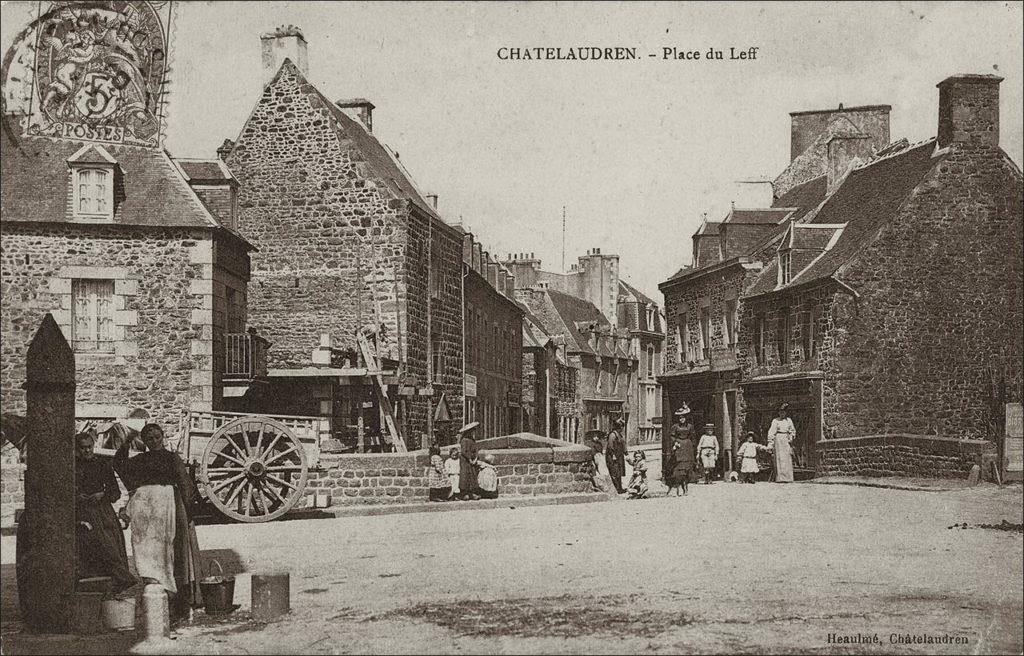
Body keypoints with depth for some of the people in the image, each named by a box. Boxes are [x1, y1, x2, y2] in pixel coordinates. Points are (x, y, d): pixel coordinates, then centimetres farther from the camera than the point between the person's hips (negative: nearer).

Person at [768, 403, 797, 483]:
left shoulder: (789, 420, 14)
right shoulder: (775, 421, 5)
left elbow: (793, 431, 19)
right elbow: (771, 433, 0)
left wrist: (791, 437, -2)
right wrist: (770, 444, -8)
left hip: (786, 440, 3)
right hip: (778, 440, -3)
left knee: (788, 459, -3)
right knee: (779, 459, -10)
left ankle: (787, 478, -2)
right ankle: (780, 478, -15)